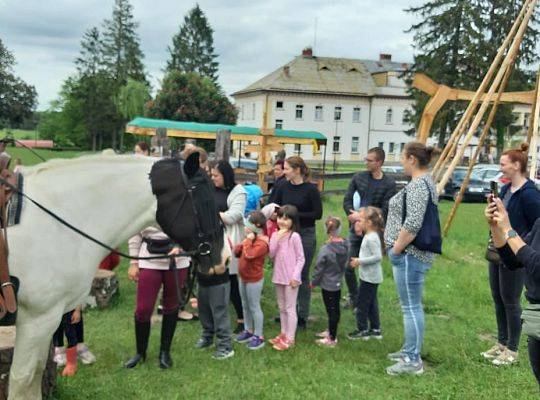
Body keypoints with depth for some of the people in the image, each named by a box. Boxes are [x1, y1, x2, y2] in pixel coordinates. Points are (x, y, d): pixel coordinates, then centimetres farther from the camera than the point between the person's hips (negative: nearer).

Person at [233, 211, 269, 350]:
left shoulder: (262, 242, -22)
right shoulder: (250, 238, 6)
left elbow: (248, 255, -35)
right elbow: (236, 252, 9)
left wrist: (248, 240, -25)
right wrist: (243, 243, -7)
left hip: (254, 280, -9)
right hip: (243, 277, 9)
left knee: (254, 307, 0)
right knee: (245, 305, 19)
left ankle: (259, 336, 10)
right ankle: (248, 331, 34)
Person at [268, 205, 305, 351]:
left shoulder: (294, 236, -13)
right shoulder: (275, 235, 4)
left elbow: (301, 258, -11)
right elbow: (271, 255, -4)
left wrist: (295, 276, -15)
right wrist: (276, 239, -14)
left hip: (291, 278, -7)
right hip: (278, 277, 7)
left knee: (290, 308, 1)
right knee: (282, 308, 18)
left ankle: (289, 339, 8)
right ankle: (283, 334, 31)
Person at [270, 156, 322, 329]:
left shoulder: (311, 189, -10)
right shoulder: (283, 187, 2)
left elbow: (318, 214, -10)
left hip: (305, 235, -4)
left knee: (302, 275, 4)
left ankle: (302, 316, 15)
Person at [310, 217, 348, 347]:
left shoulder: (325, 250, -26)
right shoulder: (345, 246, -8)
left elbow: (319, 269, -16)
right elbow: (345, 263, 5)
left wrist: (313, 282, -1)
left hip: (328, 285, -6)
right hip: (338, 283, 7)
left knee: (332, 310, 3)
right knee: (335, 309, 19)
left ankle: (332, 339, 15)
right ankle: (331, 331, 37)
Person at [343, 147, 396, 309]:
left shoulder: (389, 184, -7)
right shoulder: (358, 177, 3)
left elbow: (385, 210, -12)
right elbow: (347, 200, 2)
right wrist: (353, 215, -16)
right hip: (356, 229, 3)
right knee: (348, 267, 7)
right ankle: (353, 298, 29)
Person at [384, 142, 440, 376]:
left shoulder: (418, 185, -17)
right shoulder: (424, 182, 16)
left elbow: (412, 224, -25)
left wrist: (396, 249, -15)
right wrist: (397, 248, 20)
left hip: (409, 255, -11)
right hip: (412, 254, 11)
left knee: (411, 306, -4)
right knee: (411, 305, 17)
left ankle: (413, 360, 2)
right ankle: (410, 350, 28)